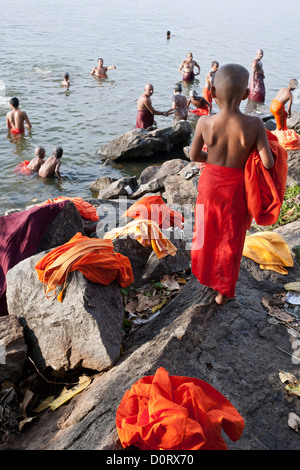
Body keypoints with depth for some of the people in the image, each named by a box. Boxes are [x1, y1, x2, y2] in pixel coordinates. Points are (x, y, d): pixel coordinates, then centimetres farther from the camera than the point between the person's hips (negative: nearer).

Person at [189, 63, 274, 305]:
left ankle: (204, 273, 47)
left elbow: (194, 156, -5)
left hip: (210, 183, 2)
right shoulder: (255, 125, -21)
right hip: (235, 188, -1)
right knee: (230, 241, 16)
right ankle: (224, 291, 31)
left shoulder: (205, 123, -17)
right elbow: (268, 163, -19)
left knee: (207, 231, 25)